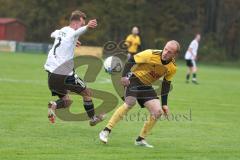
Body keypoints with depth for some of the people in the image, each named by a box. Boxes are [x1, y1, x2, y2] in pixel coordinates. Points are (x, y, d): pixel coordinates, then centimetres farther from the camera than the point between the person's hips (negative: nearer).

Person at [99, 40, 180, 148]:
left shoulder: (172, 68, -7)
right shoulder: (151, 54, -22)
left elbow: (166, 85, 5)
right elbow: (131, 60, -15)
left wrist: (164, 104, 3)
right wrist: (124, 76, -27)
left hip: (146, 86, 6)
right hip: (134, 78, -6)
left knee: (158, 112, -7)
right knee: (130, 103, -30)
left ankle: (140, 140, 8)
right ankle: (106, 131, -27)